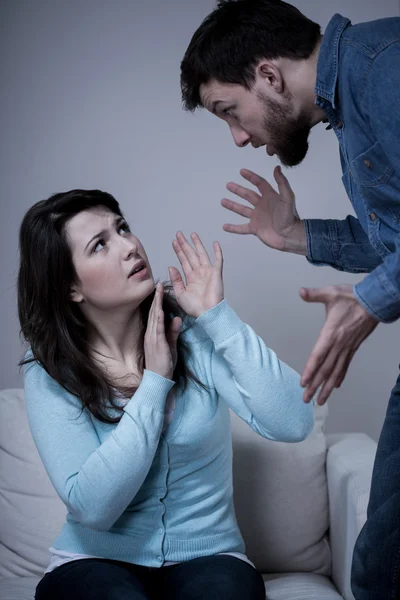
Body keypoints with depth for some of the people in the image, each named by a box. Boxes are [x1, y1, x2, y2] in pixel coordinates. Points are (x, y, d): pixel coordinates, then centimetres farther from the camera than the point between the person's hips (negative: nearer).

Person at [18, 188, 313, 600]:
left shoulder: (195, 333, -7)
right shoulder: (49, 373, -7)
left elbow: (292, 423, -20)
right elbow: (93, 508, -18)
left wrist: (217, 315, -20)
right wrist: (155, 381, -19)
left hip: (208, 556, 1)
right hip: (95, 562, -1)